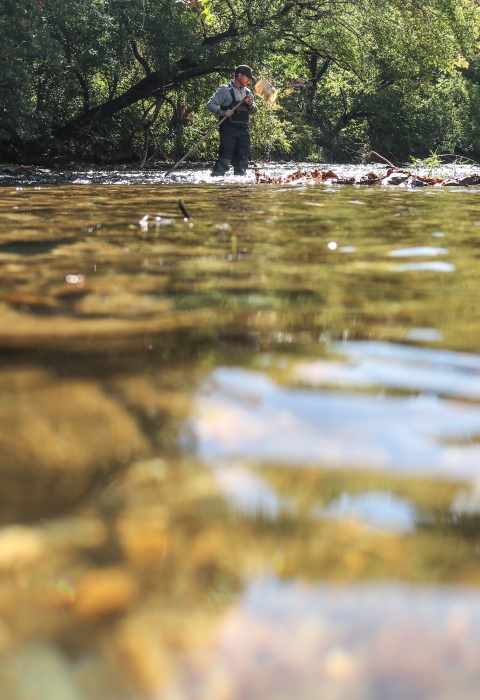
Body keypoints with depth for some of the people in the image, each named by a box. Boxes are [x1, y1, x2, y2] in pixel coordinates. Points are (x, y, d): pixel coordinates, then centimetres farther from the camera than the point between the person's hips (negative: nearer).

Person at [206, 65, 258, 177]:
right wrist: (222, 112, -23)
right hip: (228, 129, -6)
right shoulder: (225, 90, -3)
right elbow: (210, 105, -7)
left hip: (244, 130, 6)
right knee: (224, 158, -11)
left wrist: (250, 104, -2)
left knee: (243, 159, 7)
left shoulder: (248, 92, 16)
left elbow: (254, 112, 20)